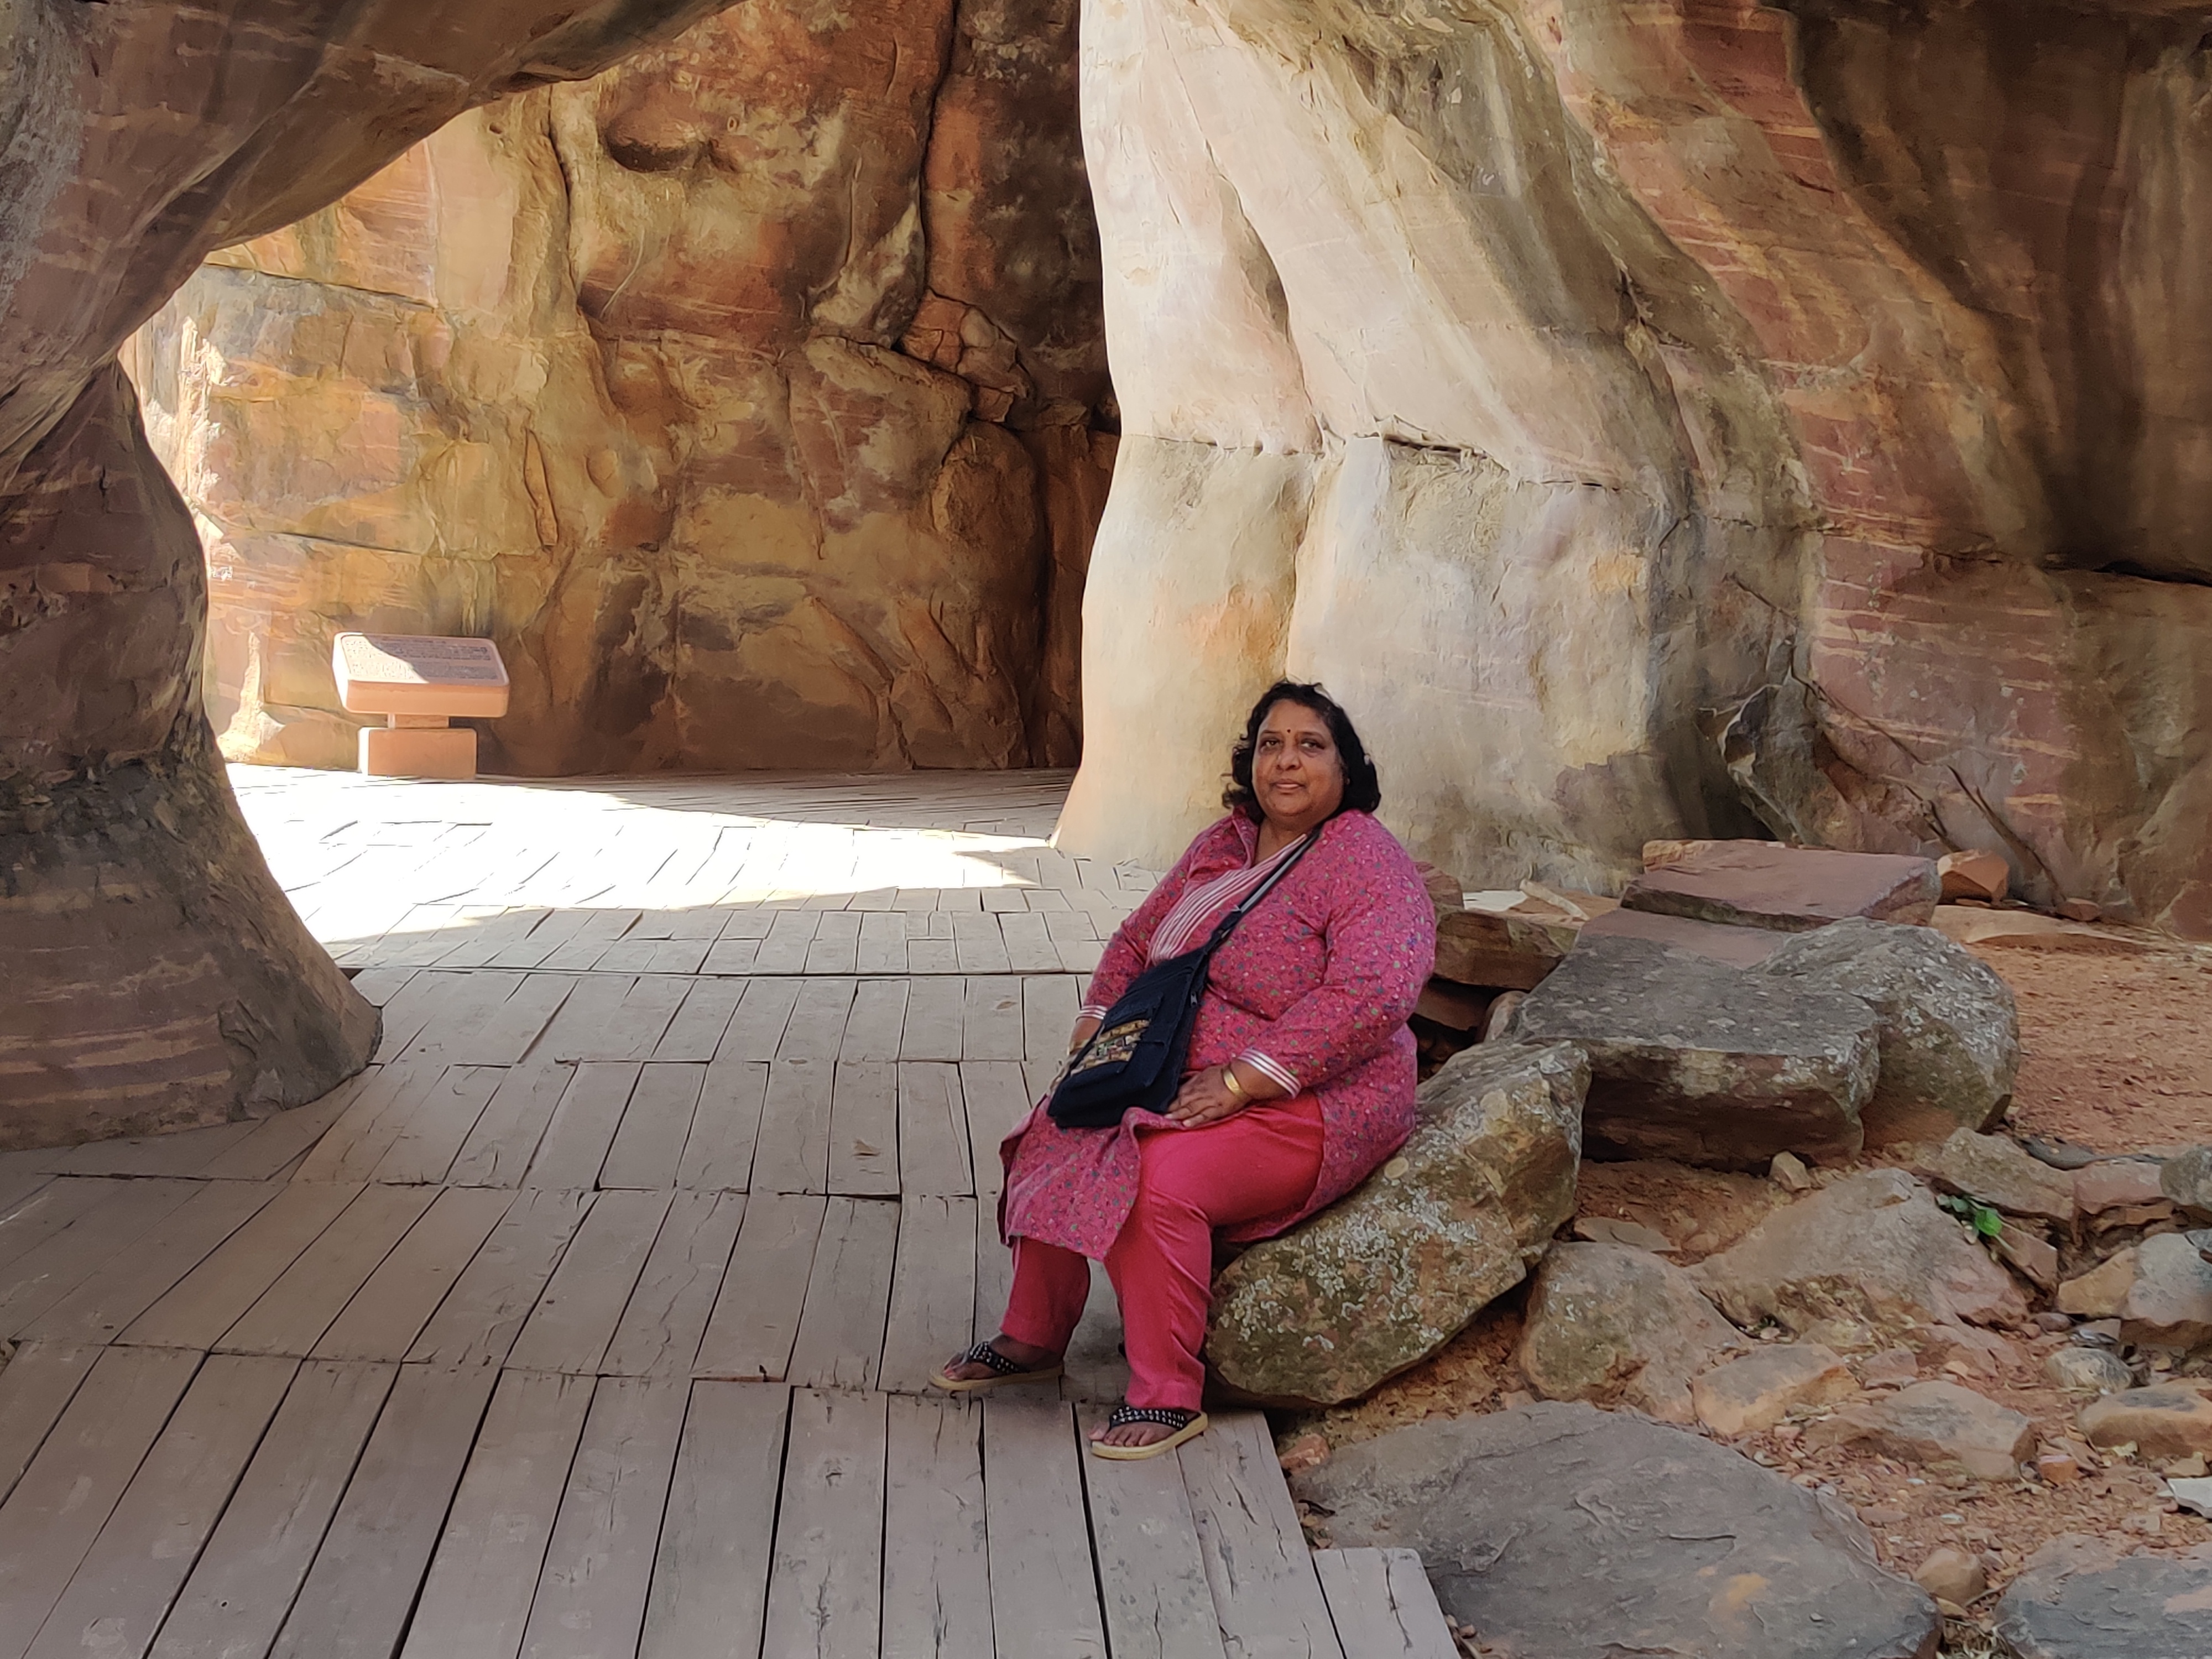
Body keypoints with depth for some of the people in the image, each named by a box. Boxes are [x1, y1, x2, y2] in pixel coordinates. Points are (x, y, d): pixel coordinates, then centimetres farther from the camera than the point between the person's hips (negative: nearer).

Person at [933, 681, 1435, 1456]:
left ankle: (1166, 1397, -15)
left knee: (1159, 1184, -30)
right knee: (1055, 1139, -3)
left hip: (1306, 1103, -8)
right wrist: (1097, 1026, 2)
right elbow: (1139, 938, 21)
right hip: (1185, 1081, 8)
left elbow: (1371, 994, -29)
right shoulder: (1224, 843, 10)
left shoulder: (1367, 862, -15)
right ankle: (1033, 1339, 15)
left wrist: (1239, 1083, -30)